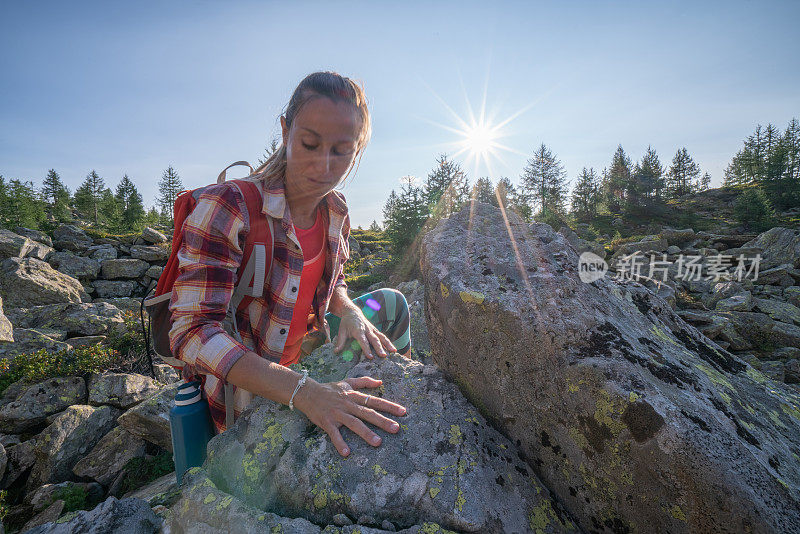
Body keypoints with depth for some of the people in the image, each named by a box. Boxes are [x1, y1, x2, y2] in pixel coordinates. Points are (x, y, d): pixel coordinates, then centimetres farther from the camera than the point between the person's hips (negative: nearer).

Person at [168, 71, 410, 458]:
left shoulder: (334, 212, -6)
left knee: (391, 303, 5)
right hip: (241, 390, -5)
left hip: (299, 355, 6)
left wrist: (349, 311, -17)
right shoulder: (225, 207, -26)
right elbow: (192, 330, -30)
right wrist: (302, 390, -42)